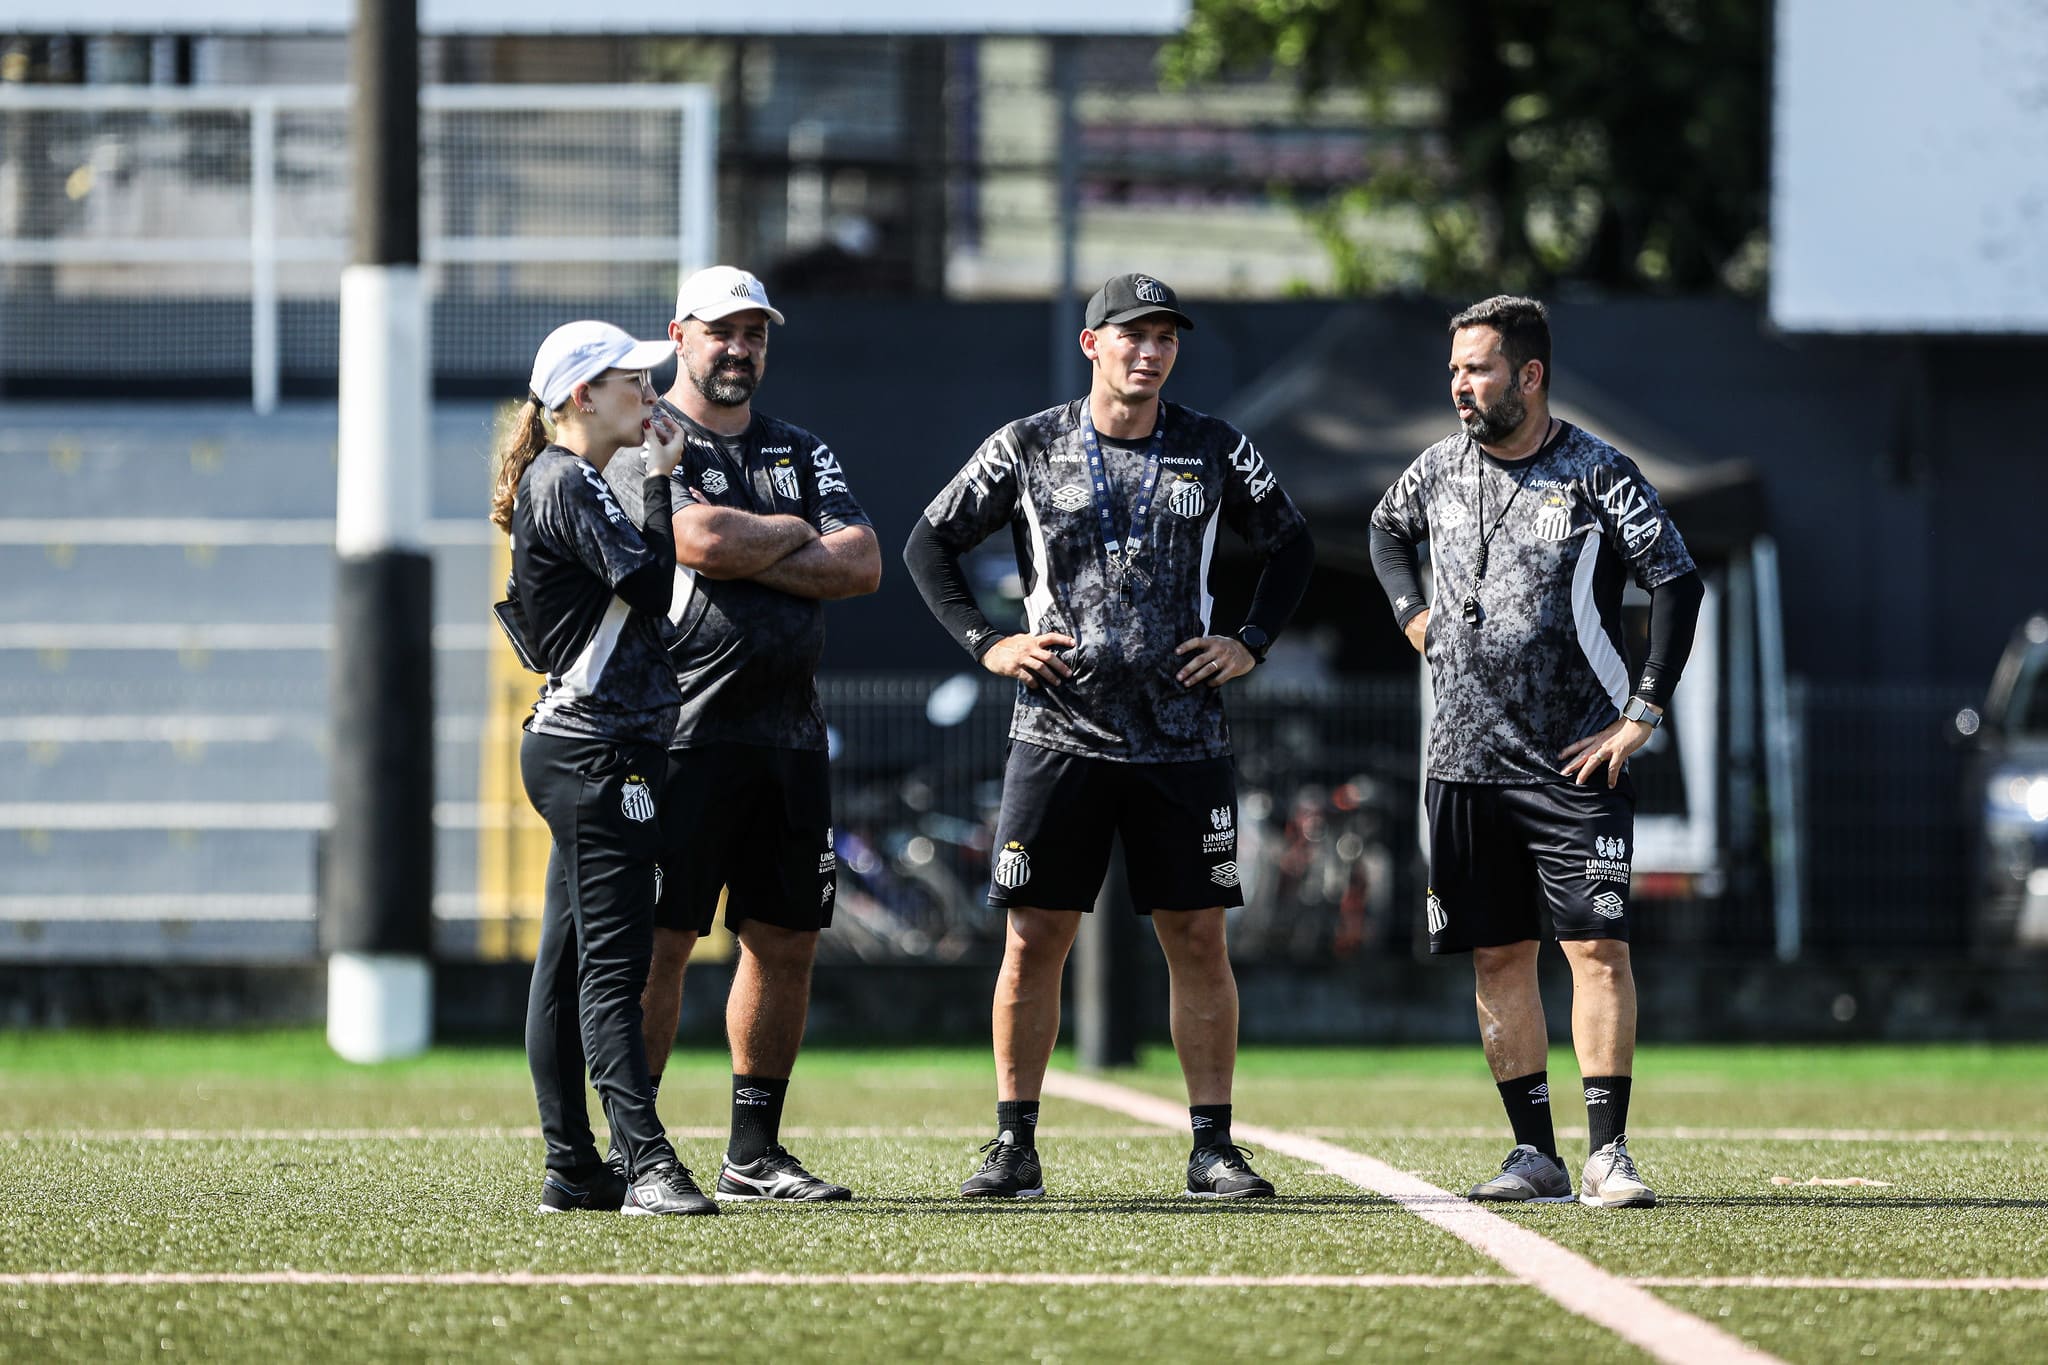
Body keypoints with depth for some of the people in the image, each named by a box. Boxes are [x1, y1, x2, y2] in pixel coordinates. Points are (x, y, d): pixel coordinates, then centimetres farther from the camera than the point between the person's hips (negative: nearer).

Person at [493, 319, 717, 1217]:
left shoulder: (565, 484, 19)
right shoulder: (567, 486, -12)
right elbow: (651, 586, -19)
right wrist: (662, 481, -10)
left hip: (578, 749, 11)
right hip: (597, 750, -11)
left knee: (569, 960, 10)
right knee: (612, 959, -15)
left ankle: (572, 1169, 12)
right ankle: (648, 1165, -21)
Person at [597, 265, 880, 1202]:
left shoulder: (802, 455, 17)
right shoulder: (643, 444, -1)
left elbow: (861, 565, 3)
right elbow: (704, 541, -18)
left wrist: (745, 553, -7)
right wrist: (796, 536, -1)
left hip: (787, 732, 6)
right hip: (684, 729, -6)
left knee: (785, 941, 7)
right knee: (661, 940, -7)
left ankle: (754, 1151, 14)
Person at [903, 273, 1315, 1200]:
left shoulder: (1214, 450, 6)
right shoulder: (1027, 449, 2)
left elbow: (1290, 545, 19)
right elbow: (929, 546, 10)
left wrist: (1251, 644, 7)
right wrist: (985, 643, -1)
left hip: (1183, 736, 1)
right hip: (1059, 732, -1)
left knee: (1198, 938, 0)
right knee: (1034, 939, -2)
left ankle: (1213, 1149, 5)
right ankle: (1015, 1147, 5)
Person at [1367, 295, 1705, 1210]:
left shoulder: (1595, 474, -7)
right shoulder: (1443, 468, 8)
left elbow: (1678, 583, -9)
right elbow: (1388, 529, 30)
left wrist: (1642, 716, -12)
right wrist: (1411, 613, 13)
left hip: (1576, 759, -5)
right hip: (1467, 757, 5)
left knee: (1598, 945, -10)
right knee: (1499, 955, 4)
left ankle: (1607, 1154, -9)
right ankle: (1535, 1153, 9)